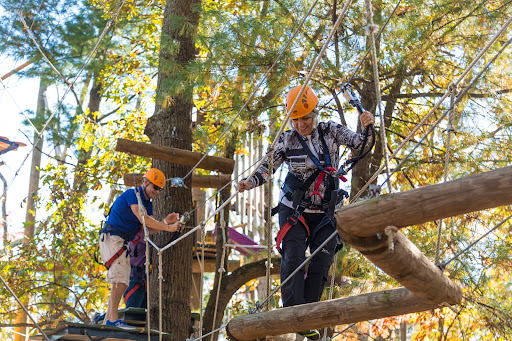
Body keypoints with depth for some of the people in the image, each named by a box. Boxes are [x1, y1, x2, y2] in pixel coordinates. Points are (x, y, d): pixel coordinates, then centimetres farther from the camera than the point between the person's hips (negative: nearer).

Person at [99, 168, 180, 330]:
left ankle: (108, 318, 12)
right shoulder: (132, 194, -13)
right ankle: (113, 318, -20)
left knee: (122, 281, 8)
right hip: (111, 237, -10)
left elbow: (150, 229, 9)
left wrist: (166, 221, -8)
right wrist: (168, 228, -24)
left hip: (122, 242, 10)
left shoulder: (147, 203, 16)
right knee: (120, 278, -18)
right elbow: (143, 219, -24)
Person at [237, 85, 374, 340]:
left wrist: (367, 127, -29)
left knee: (320, 264, -2)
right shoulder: (287, 140, -5)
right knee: (293, 258, -17)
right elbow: (268, 167, -8)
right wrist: (249, 183, -27)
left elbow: (360, 144, -7)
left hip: (326, 213, 1)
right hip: (294, 210, -1)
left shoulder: (331, 131, -3)